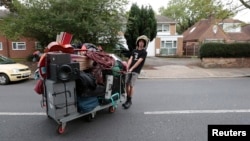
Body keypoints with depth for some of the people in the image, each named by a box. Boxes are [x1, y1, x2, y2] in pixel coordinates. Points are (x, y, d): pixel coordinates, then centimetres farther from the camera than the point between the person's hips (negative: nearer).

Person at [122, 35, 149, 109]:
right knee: (127, 84, 6)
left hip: (136, 71, -5)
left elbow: (139, 61, -11)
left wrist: (131, 69, -20)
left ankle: (129, 101, 8)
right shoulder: (134, 51, 15)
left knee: (131, 85, -6)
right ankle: (127, 100, 20)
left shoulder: (144, 52, 0)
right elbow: (130, 59, 4)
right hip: (130, 70, 5)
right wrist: (127, 67, -12)